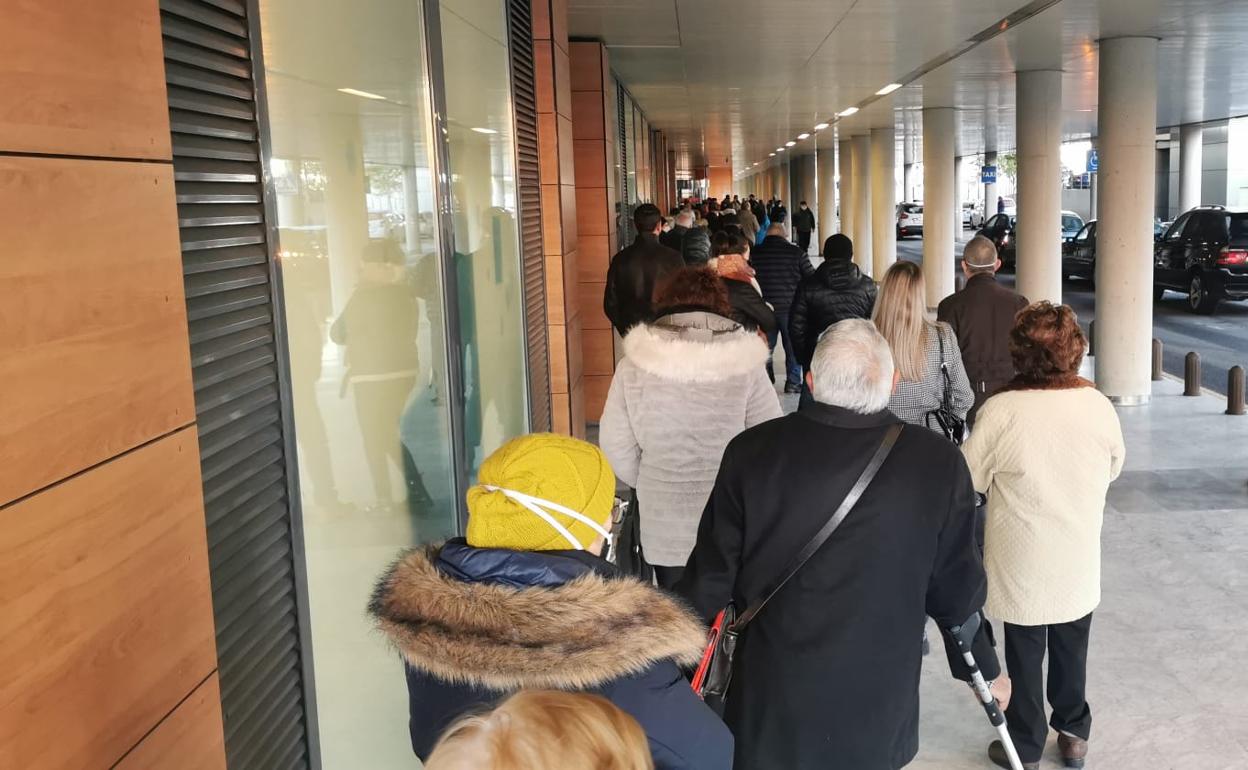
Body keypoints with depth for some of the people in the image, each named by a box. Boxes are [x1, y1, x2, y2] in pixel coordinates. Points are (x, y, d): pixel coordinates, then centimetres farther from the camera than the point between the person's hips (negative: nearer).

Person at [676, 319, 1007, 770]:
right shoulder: (939, 465, -13)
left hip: (770, 707, 0)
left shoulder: (751, 453, -12)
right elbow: (958, 588, -3)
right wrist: (985, 670, 15)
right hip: (876, 713, 0)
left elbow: (710, 578, -6)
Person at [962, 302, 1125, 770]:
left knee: (1025, 655, 13)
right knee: (1072, 650, 22)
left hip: (1023, 563, -3)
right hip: (1079, 558, 3)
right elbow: (1113, 470, 6)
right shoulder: (1099, 406, -12)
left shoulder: (1002, 410, -23)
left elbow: (970, 480, -11)